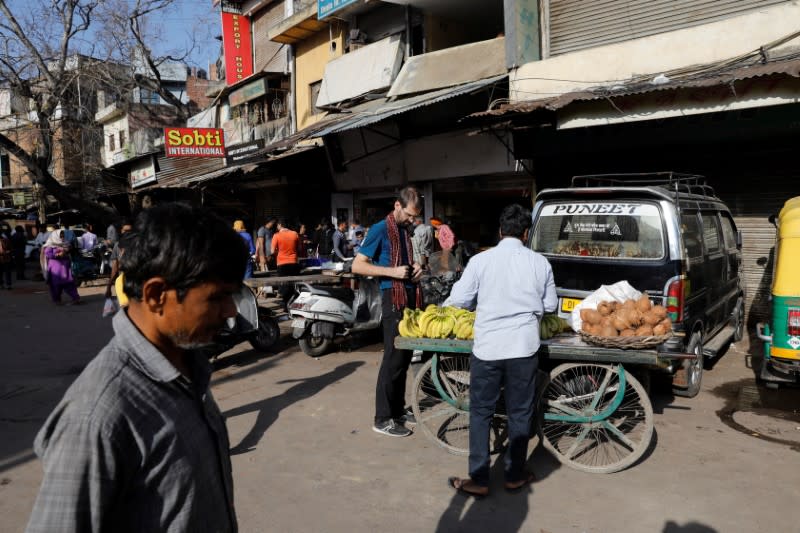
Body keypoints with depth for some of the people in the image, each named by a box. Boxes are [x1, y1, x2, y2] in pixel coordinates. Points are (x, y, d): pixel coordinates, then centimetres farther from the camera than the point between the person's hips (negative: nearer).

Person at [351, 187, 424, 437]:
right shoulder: (380, 229, -8)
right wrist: (393, 271, -20)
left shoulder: (406, 229, 14)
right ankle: (383, 419, 3)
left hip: (411, 296, 8)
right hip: (394, 298, -8)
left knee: (405, 356, 13)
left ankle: (398, 408, 25)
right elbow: (357, 266, -12)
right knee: (393, 358, -6)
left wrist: (415, 267, 7)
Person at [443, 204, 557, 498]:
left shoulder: (481, 260, -6)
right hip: (524, 348, 2)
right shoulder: (539, 262, 0)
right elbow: (550, 305, 9)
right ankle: (515, 476, 25)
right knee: (520, 413, 15)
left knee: (481, 413, 10)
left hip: (487, 347, -1)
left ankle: (479, 480, 14)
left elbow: (459, 300, 1)